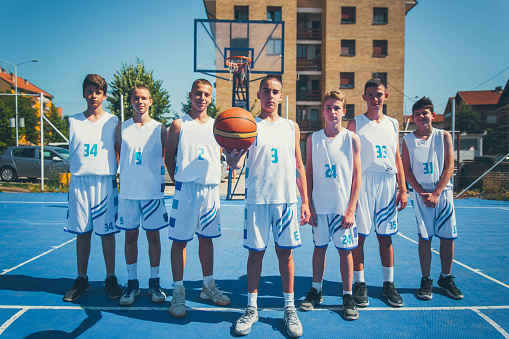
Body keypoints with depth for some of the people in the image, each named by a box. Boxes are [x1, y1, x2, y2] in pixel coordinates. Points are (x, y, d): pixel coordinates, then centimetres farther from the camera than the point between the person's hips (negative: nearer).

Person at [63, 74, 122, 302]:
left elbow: (119, 152, 6)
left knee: (107, 232, 2)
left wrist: (120, 178, -1)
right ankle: (81, 279, 20)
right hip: (79, 181, 2)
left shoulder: (113, 122, 5)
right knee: (81, 232, 7)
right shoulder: (73, 121, 9)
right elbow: (73, 151, 12)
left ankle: (110, 279, 15)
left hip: (105, 181, -1)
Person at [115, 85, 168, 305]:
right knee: (130, 236, 7)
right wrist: (115, 182, 5)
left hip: (153, 190, -1)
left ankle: (154, 283, 18)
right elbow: (116, 156, 12)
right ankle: (132, 284, 19)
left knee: (153, 236, 5)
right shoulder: (121, 128, 7)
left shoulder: (159, 128, 3)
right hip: (128, 191, 1)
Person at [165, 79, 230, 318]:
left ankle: (208, 286, 26)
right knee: (179, 240, 2)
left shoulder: (216, 126, 10)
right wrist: (178, 181, 0)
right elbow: (169, 158, 5)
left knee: (207, 238, 13)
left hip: (211, 189, 4)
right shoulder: (179, 125, 1)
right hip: (186, 189, -3)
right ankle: (178, 292, 14)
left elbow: (220, 157, 11)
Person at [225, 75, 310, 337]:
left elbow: (299, 167, 14)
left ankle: (289, 309, 21)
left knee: (285, 253, 7)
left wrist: (305, 202, 10)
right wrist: (231, 156, -30)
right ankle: (251, 309, 21)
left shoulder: (291, 127, 11)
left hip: (287, 199, 2)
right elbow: (237, 163, -6)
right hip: (257, 200, -1)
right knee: (255, 253, 6)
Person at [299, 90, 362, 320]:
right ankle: (316, 291, 27)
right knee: (319, 248, 11)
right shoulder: (313, 139, 3)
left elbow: (357, 176, -2)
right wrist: (309, 205, 0)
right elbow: (308, 175, 6)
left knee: (345, 250, 5)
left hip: (343, 207, -1)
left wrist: (351, 209, -8)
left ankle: (348, 296, 19)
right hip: (319, 206, 2)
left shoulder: (352, 139, -2)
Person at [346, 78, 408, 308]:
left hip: (388, 183, 3)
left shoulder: (393, 124, 13)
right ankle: (360, 284, 12)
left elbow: (397, 159, 14)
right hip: (362, 183, -3)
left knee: (386, 236, 8)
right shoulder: (355, 124, 2)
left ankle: (388, 284, 19)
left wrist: (403, 189, 8)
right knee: (359, 235, 0)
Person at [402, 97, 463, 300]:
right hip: (420, 193, -1)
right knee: (424, 237, -1)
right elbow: (407, 170, 2)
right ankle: (426, 281, 11)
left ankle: (446, 278, 20)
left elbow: (449, 167, -1)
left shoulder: (444, 136, 4)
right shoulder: (408, 140, 3)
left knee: (448, 236, 2)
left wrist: (436, 193, -9)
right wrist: (422, 193, -8)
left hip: (443, 192, 1)